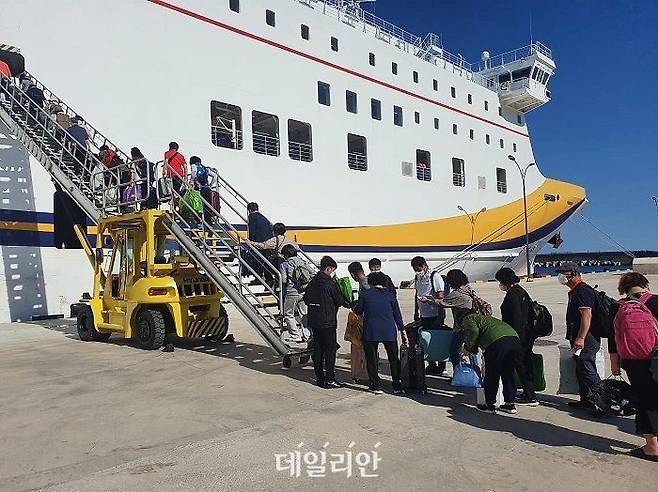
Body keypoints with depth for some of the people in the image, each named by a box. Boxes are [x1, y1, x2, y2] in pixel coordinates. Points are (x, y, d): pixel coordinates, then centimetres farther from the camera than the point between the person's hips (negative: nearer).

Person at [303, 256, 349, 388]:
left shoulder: (312, 282, 7)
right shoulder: (330, 283, -13)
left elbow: (306, 299, 14)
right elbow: (339, 301, -8)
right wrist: (348, 304, 12)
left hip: (314, 321, 7)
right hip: (328, 322, -7)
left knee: (317, 349, 12)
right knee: (330, 350, 1)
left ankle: (319, 378, 18)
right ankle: (329, 380, 2)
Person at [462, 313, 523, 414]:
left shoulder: (468, 318, 17)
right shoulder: (485, 318, 39)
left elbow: (474, 331, -4)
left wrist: (468, 348, 8)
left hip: (497, 342, -8)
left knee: (491, 375, 8)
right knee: (508, 374, 20)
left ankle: (490, 405, 16)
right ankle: (510, 404, 26)